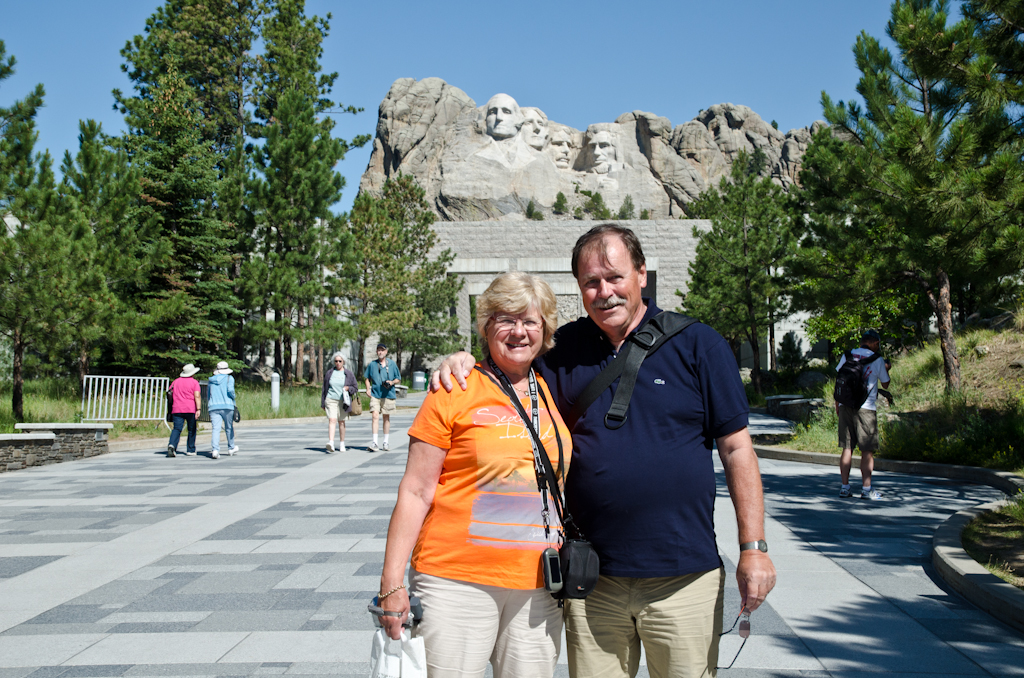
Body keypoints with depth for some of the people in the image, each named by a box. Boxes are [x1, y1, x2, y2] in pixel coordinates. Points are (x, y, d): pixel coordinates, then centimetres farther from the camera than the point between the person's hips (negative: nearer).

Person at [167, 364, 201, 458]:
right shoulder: (194, 382, 1)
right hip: (190, 409, -3)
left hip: (177, 409, 3)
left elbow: (170, 394, 18)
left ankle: (171, 445, -27)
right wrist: (198, 409, -16)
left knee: (177, 428, -2)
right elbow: (197, 396, -10)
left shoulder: (175, 382, 15)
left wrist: (173, 405, 31)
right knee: (191, 430, 10)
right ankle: (190, 450, 14)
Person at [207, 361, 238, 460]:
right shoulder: (229, 378, 3)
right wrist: (233, 399, 5)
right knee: (229, 428, 13)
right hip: (227, 406, -2)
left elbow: (208, 394, 18)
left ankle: (215, 450, -23)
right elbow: (230, 390, -11)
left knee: (216, 429, -6)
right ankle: (231, 449, 26)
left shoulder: (211, 380, 14)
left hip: (213, 407, 2)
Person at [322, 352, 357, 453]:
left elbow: (355, 388, 10)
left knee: (341, 421, 8)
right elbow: (324, 389, 14)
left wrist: (348, 388, -12)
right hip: (331, 400, 0)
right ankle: (331, 443, -27)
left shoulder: (349, 374, 5)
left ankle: (342, 444, 20)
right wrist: (322, 403, 13)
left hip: (343, 401, 0)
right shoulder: (329, 373, 8)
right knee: (332, 420, -14)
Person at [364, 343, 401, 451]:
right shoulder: (372, 364, 7)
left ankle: (385, 442, 19)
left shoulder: (392, 364, 6)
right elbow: (367, 378, 18)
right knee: (375, 416, -13)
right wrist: (368, 389, 3)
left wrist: (392, 382, -10)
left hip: (388, 394, 1)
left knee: (386, 418, 8)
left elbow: (398, 379, 11)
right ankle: (374, 443, -16)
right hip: (375, 394, -1)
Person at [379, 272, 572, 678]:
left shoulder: (552, 394, 10)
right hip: (457, 583, -4)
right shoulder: (455, 392, -5)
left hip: (538, 590, 5)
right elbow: (415, 492, -6)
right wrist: (392, 584, -10)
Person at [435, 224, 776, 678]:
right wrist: (460, 365, -6)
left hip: (684, 577, -2)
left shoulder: (697, 344, -2)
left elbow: (736, 448, -1)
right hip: (591, 579, 2)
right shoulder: (564, 348, 5)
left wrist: (753, 547, -5)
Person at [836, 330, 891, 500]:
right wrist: (886, 369, 29)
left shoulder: (847, 355, 8)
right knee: (867, 450, 2)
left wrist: (837, 406, 17)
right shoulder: (877, 359, -1)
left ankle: (844, 487, 6)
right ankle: (866, 489, 2)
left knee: (847, 448, 7)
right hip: (866, 408, -4)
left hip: (845, 405, 4)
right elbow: (885, 384, 10)